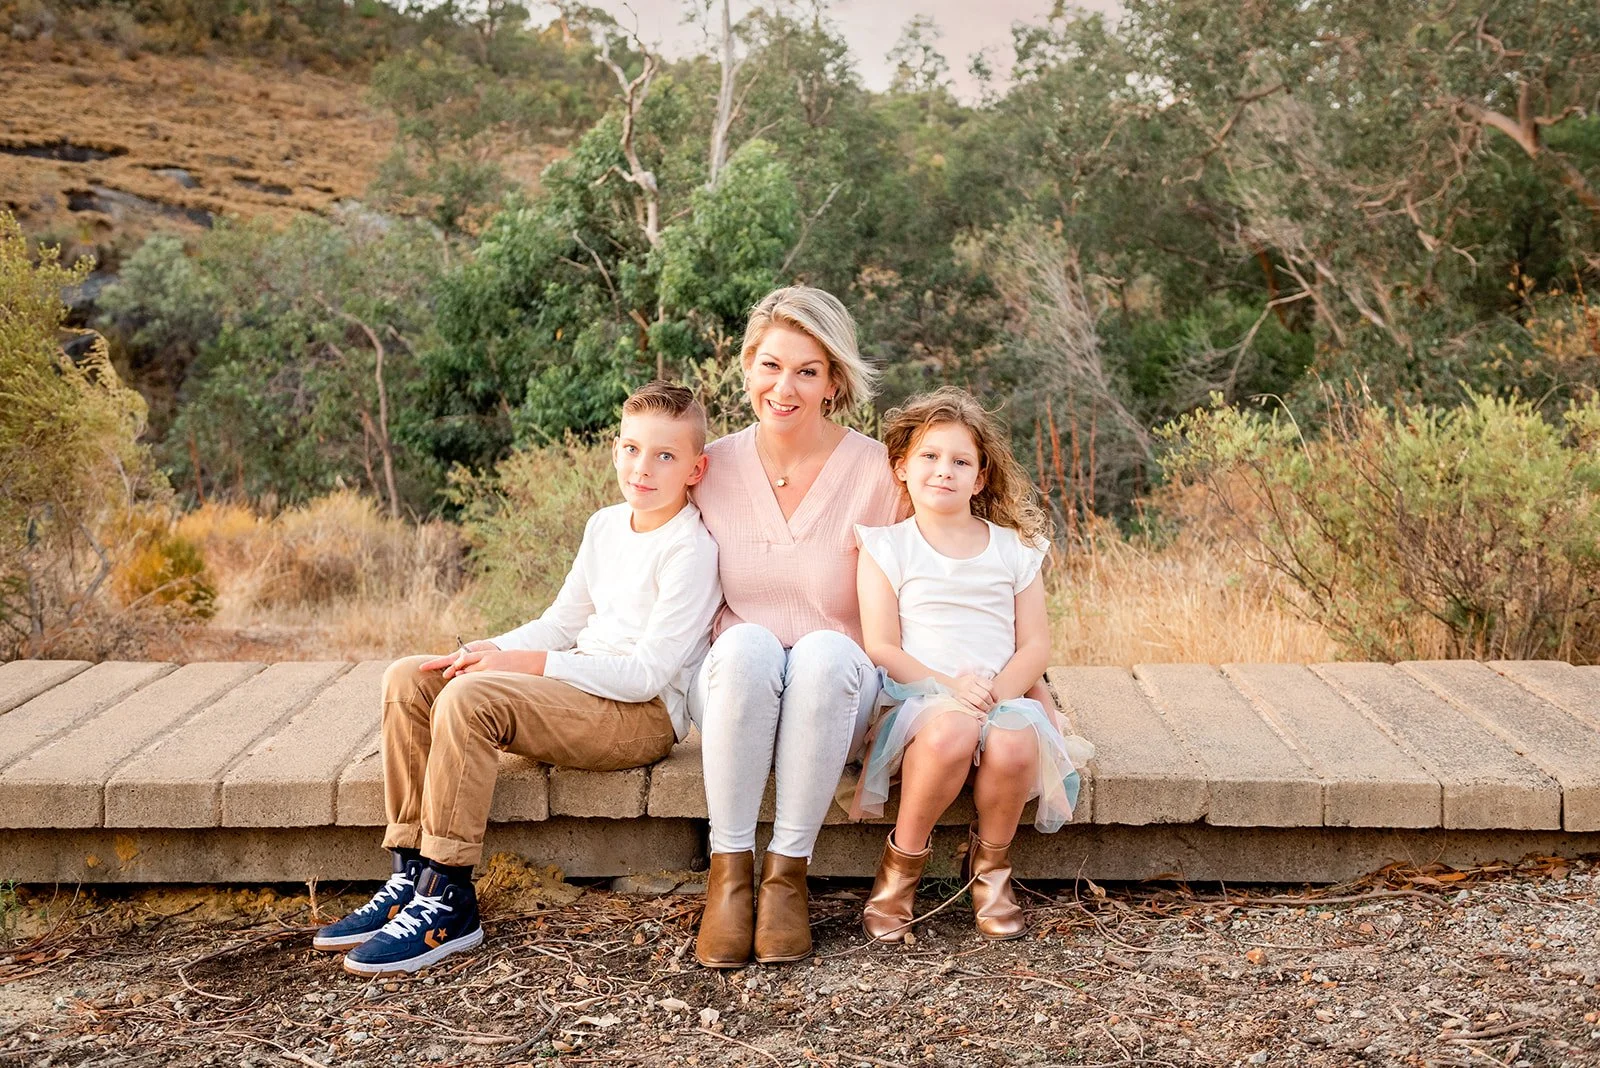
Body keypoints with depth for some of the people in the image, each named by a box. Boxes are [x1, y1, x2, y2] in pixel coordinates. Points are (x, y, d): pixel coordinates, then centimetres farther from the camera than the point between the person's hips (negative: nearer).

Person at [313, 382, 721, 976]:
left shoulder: (689, 548, -13)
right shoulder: (606, 526, 13)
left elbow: (647, 673, -18)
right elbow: (563, 623, 18)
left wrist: (530, 664, -18)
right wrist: (492, 653, -1)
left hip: (645, 713, -9)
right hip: (585, 689, 9)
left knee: (468, 697, -29)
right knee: (409, 680, -5)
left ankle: (448, 902, -23)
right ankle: (411, 875, -3)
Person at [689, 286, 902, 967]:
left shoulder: (876, 472, -6)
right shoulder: (714, 468, 1)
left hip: (838, 693, -1)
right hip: (732, 689, 1)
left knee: (826, 652, -35)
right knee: (748, 644, -33)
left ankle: (788, 871, -24)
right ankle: (730, 869, -25)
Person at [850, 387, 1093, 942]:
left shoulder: (1015, 549, 13)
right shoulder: (887, 547, 7)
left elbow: (1035, 646, 7)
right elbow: (882, 649, -3)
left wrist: (997, 690, -14)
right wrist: (949, 686, -19)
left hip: (1002, 698, 2)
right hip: (915, 697, -2)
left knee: (1013, 745, -34)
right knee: (951, 731, -37)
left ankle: (990, 864, -3)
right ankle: (902, 863, -12)